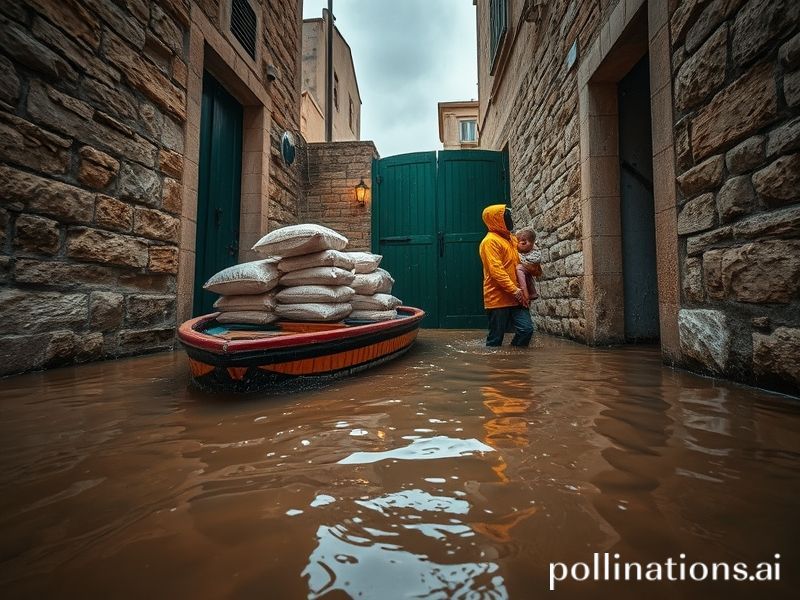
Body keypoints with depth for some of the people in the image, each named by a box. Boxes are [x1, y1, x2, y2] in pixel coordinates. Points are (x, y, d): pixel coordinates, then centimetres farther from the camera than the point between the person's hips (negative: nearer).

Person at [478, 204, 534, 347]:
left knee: (526, 329, -2)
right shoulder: (490, 241, -9)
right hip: (498, 298, -7)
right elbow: (496, 270, -18)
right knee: (496, 339, 0)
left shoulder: (511, 239, 17)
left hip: (515, 297, 7)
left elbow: (517, 265, 32)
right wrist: (514, 290, -19)